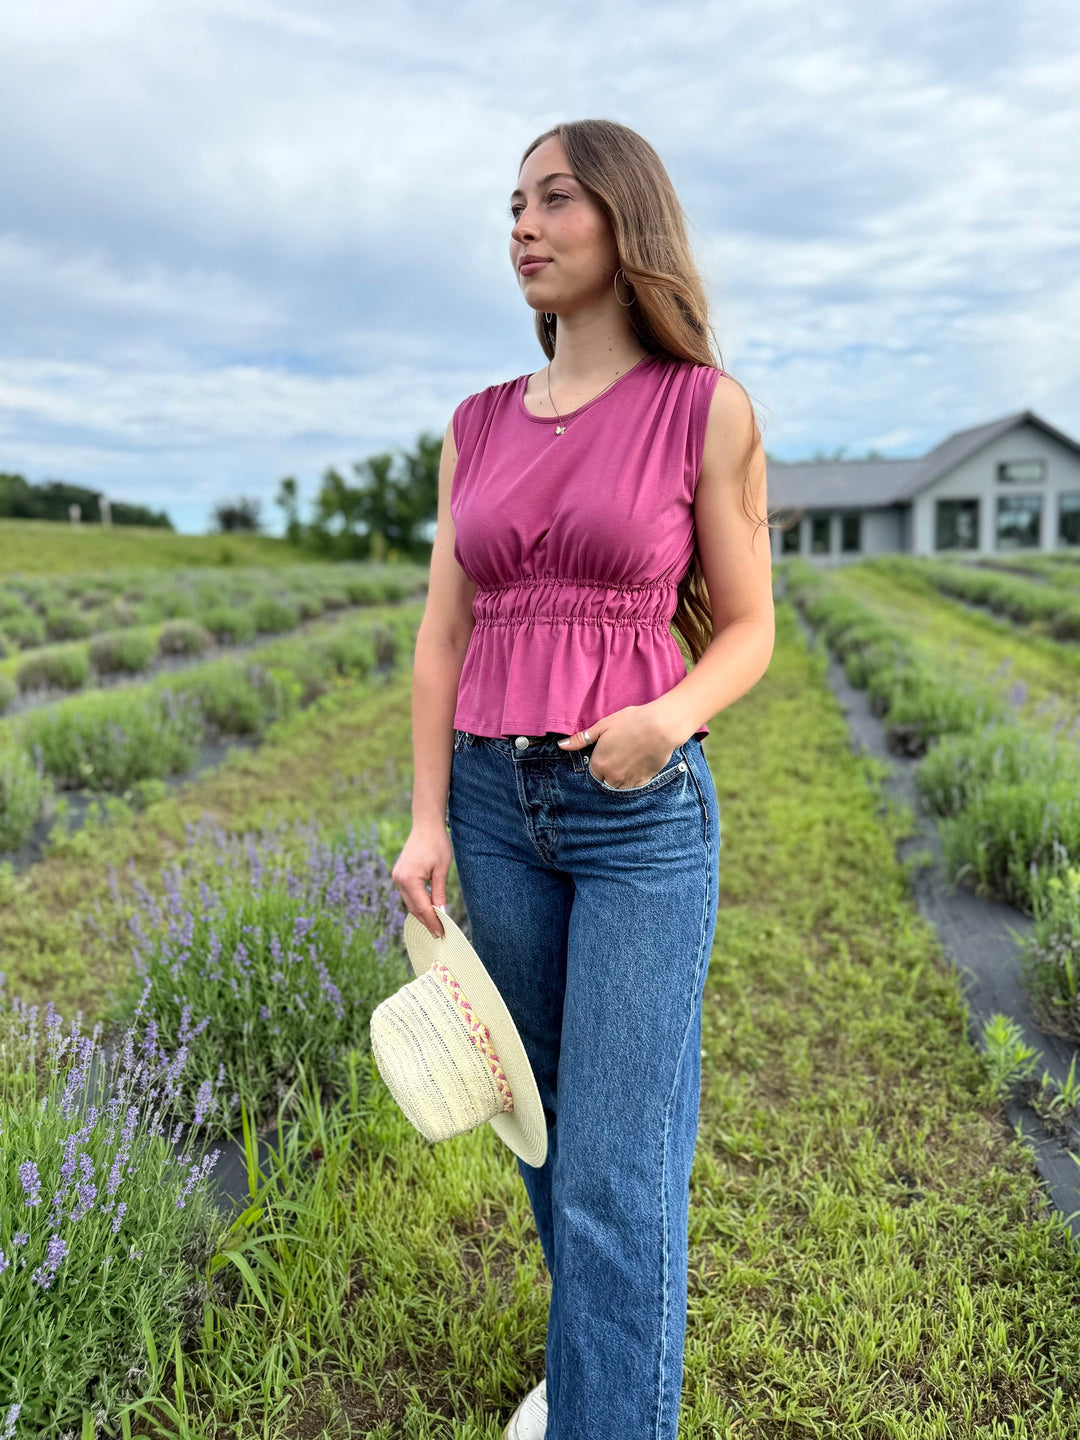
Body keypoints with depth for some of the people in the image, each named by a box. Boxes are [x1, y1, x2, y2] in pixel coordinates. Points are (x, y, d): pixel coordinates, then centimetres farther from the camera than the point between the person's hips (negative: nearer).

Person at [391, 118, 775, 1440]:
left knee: (618, 1165, -4)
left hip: (643, 807, -4)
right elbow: (445, 633, 6)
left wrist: (672, 715, -21)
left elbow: (748, 629, 0)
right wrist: (427, 820, -1)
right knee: (546, 1115, 19)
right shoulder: (478, 426, 8)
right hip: (496, 802, 5)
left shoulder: (707, 408, -3)